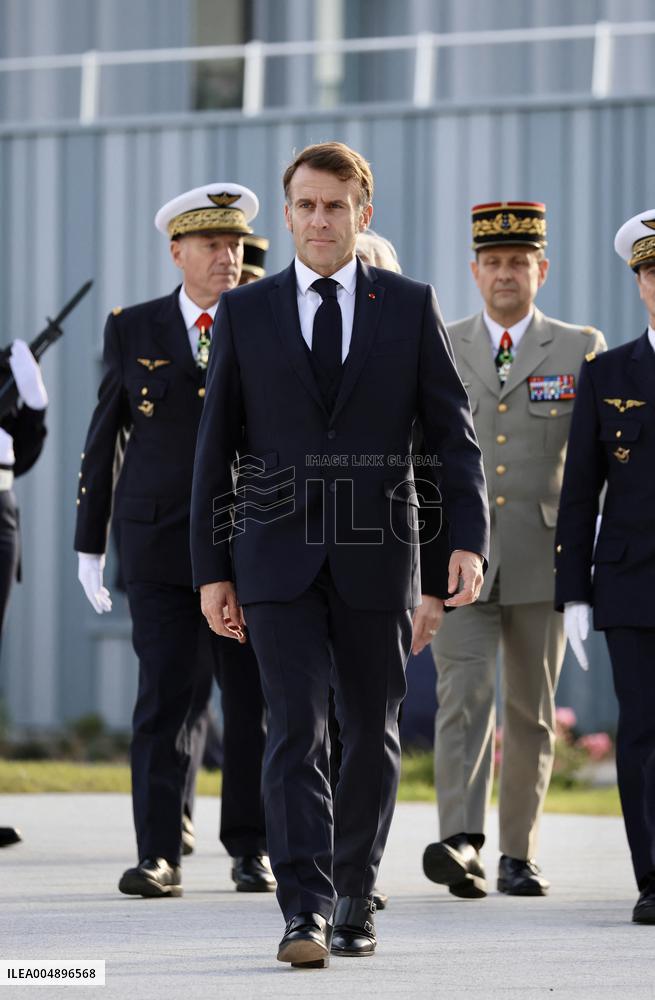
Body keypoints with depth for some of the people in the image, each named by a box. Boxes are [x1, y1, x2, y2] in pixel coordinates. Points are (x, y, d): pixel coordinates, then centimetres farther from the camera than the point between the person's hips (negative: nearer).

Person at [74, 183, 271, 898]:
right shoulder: (132, 330, 6)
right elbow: (104, 438, 9)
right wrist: (89, 544, 6)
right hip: (159, 543, -1)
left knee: (252, 700, 5)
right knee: (165, 698, -6)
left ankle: (250, 849, 16)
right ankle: (158, 858, -6)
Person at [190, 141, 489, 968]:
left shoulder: (411, 307, 4)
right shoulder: (245, 312, 5)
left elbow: (454, 432, 2)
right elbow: (215, 446, 7)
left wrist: (468, 541, -10)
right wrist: (211, 568, 3)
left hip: (376, 557, 1)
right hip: (279, 558, -1)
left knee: (372, 734, 7)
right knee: (295, 730, -12)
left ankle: (354, 897, 24)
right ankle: (305, 913, -17)